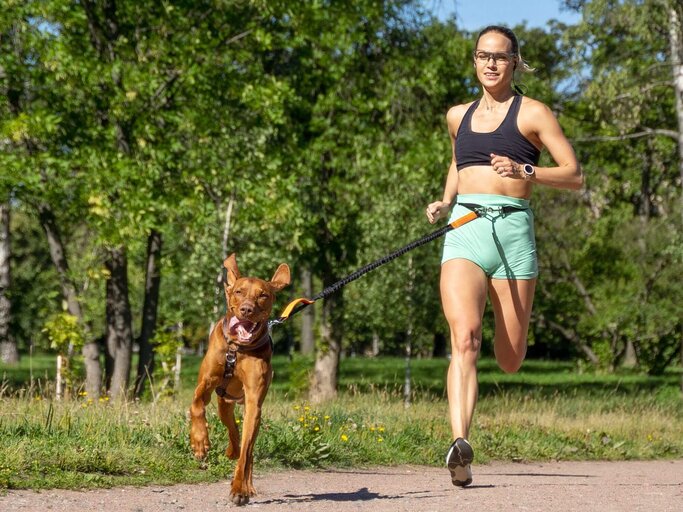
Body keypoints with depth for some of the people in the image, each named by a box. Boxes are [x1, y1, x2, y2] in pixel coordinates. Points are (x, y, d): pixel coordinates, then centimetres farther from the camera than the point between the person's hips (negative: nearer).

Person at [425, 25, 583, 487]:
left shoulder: (532, 113, 5)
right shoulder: (458, 116, 18)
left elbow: (575, 176, 0)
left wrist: (526, 172, -16)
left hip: (512, 230, -2)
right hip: (464, 230, 2)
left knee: (510, 361, 6)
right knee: (465, 339, -23)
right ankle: (461, 444, -35)